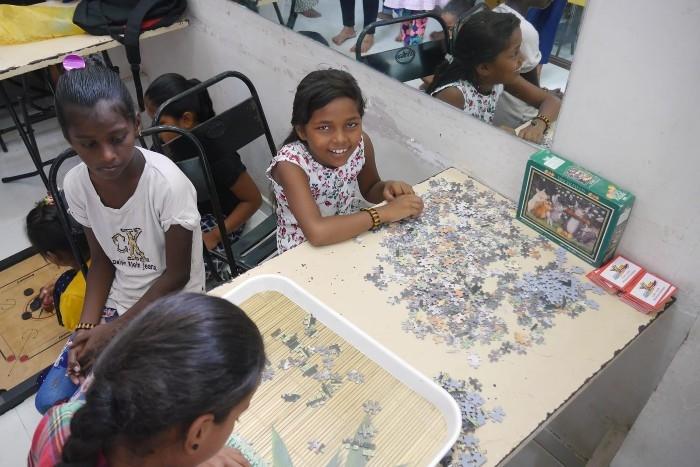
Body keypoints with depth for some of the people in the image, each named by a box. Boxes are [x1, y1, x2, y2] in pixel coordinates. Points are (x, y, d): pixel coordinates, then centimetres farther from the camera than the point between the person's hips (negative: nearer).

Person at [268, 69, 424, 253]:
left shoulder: (361, 143, -13)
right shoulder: (291, 163, -25)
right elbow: (317, 232, -35)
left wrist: (387, 188, -15)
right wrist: (386, 212, -30)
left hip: (349, 237, 4)